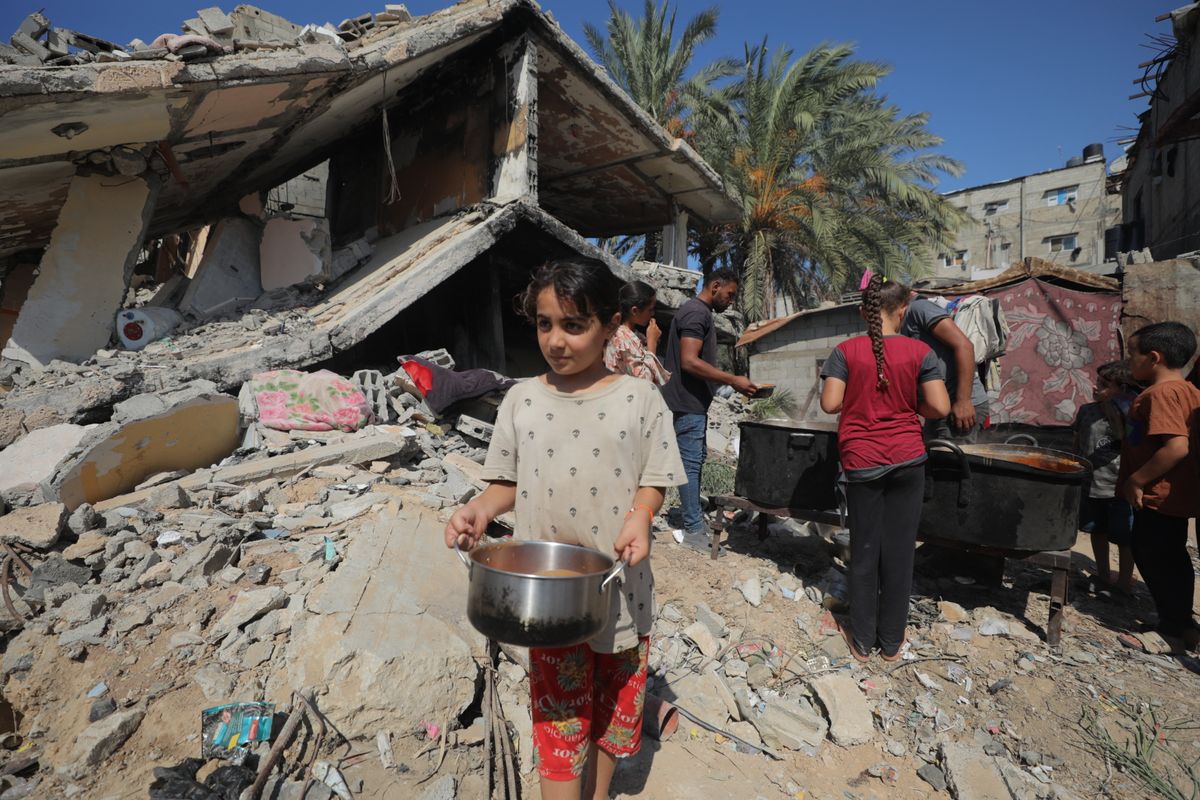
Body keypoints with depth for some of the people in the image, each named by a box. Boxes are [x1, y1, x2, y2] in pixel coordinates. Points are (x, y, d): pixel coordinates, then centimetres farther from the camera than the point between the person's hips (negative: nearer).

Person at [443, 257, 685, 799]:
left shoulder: (640, 399, -7)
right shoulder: (522, 399, -2)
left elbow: (654, 480, -3)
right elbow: (507, 481, 4)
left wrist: (639, 518, -23)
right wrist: (481, 509, -15)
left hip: (619, 587, 1)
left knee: (614, 703, 20)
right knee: (559, 716, 10)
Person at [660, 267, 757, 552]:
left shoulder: (700, 313, 18)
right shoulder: (696, 312, -14)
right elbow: (689, 362, -24)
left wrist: (732, 381, 15)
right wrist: (733, 380, -20)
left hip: (694, 403, 11)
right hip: (688, 403, -11)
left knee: (695, 459, 15)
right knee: (691, 464, -5)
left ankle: (694, 519, 26)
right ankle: (694, 532, 1)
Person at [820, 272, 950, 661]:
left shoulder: (846, 351, -6)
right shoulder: (919, 351, -4)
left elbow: (830, 404, -11)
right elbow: (940, 408, -8)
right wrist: (910, 406, 12)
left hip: (861, 462, 0)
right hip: (907, 459, 0)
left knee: (864, 550, 11)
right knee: (899, 550, 10)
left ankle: (862, 640, 23)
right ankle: (891, 641, 23)